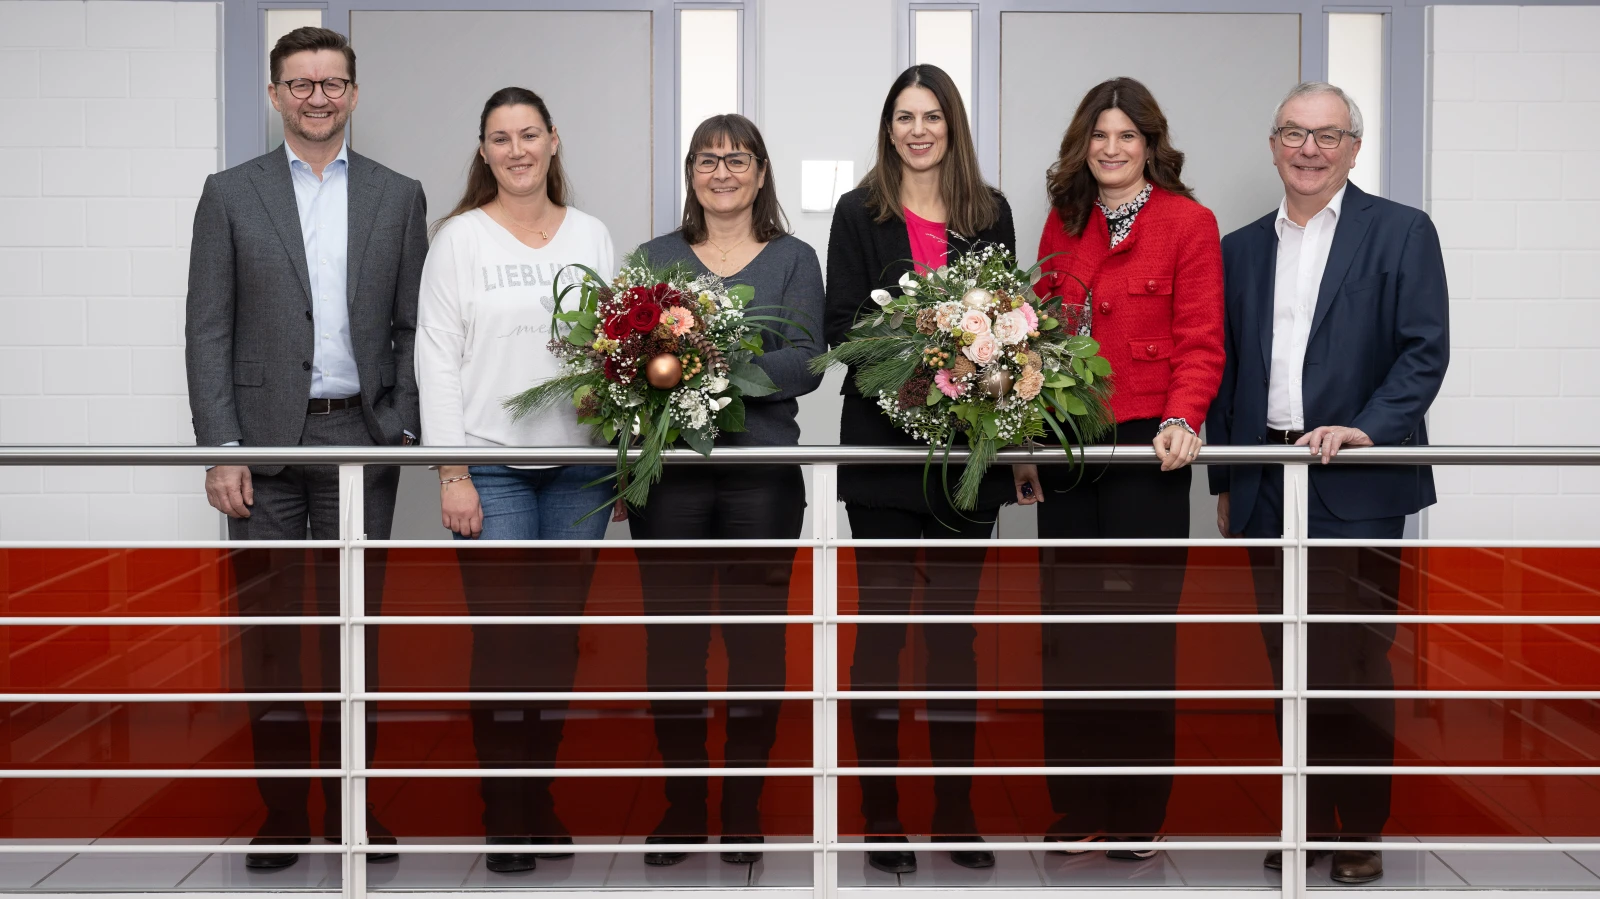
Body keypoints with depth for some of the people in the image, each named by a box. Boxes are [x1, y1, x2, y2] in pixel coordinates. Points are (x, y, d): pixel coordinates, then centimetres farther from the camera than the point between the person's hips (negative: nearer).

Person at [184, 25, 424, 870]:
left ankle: (351, 803, 16)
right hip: (265, 442, -1)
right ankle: (281, 808, 12)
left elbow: (412, 327, 8)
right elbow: (207, 330, 0)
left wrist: (403, 429, -3)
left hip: (360, 437, 1)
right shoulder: (231, 194, 4)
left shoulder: (398, 196, 8)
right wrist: (220, 448, -8)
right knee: (269, 627, 3)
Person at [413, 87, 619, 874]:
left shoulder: (591, 235, 11)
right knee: (502, 639, -5)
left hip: (579, 467, 3)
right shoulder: (460, 237, 3)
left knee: (559, 637, 6)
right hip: (492, 465, -3)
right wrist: (452, 472, -9)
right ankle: (503, 818, 5)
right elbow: (437, 358, -1)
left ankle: (540, 800, 18)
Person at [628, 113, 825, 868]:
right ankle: (681, 806, 13)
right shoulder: (654, 258, 13)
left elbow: (806, 363, -4)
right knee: (672, 637, 2)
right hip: (670, 467, 1)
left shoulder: (793, 260, 8)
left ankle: (745, 807, 14)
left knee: (757, 638, 3)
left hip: (761, 470, -1)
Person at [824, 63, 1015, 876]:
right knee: (881, 625, 1)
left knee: (955, 626, 9)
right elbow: (840, 326, -1)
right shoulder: (859, 214, 5)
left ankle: (955, 811, 17)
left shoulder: (990, 213, 11)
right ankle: (881, 816, 10)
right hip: (883, 445, -2)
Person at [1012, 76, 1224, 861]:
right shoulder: (1063, 222, 13)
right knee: (1069, 631, 6)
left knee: (1140, 631, 0)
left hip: (1145, 450, -4)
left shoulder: (1187, 222, 0)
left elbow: (1201, 341, -4)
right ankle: (1078, 811, 16)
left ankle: (1138, 817, 10)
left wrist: (1182, 420, -19)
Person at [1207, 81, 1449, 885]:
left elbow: (1425, 352, -6)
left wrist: (1365, 429, -19)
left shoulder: (1401, 233, 1)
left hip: (1356, 487, -4)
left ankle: (1361, 834, 11)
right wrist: (1222, 483, 13)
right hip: (1267, 489, 4)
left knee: (1356, 667, -1)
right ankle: (1306, 824, 19)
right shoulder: (1242, 248, 15)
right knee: (1289, 666, 9)